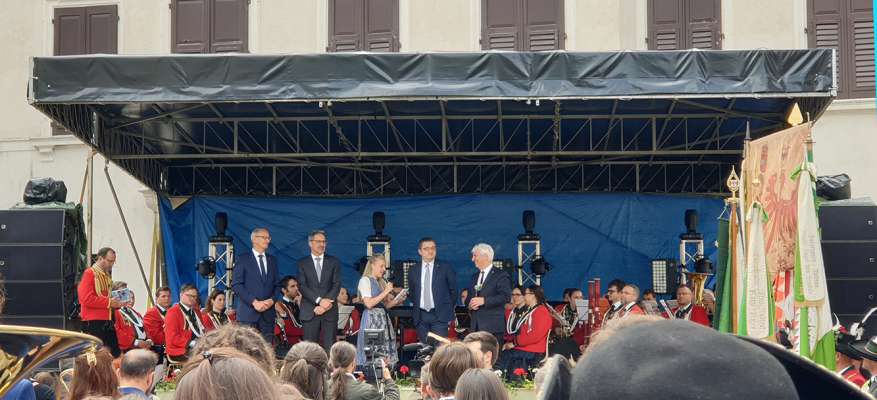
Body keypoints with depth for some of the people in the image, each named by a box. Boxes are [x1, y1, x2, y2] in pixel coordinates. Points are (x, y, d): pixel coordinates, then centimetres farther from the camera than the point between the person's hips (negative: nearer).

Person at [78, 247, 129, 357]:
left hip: (107, 322, 8)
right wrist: (108, 302, -18)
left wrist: (117, 303, 9)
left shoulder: (107, 276, 18)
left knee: (116, 354, 5)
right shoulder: (89, 274, -7)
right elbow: (87, 299, -19)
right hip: (93, 323, -8)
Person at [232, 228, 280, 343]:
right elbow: (236, 285, -6)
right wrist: (254, 302, -13)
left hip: (268, 312, 4)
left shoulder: (272, 260, 16)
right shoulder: (243, 259, 1)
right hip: (248, 312, -4)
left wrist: (272, 299, -4)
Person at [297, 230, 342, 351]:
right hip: (310, 312, -1)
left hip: (330, 310, 1)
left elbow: (337, 284, 2)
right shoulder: (303, 263, 8)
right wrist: (319, 300, -14)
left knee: (330, 346, -3)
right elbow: (302, 286, -3)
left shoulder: (334, 262, 11)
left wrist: (327, 302, -12)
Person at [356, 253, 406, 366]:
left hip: (383, 318, 8)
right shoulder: (365, 280, -4)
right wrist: (385, 292, -13)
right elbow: (369, 304, -14)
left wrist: (396, 301, 2)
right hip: (372, 319, -8)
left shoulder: (382, 282, 19)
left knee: (386, 355, 1)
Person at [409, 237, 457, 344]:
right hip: (420, 316, 3)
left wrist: (449, 311, 7)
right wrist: (414, 308, 10)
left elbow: (453, 290, 8)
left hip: (440, 315, -3)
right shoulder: (413, 270, 10)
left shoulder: (446, 268, 1)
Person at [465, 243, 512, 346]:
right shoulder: (475, 276, 22)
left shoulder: (501, 275, -1)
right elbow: (468, 298, 24)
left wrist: (483, 300, -19)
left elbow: (505, 296, -13)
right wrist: (470, 304, 0)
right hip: (475, 326, 6)